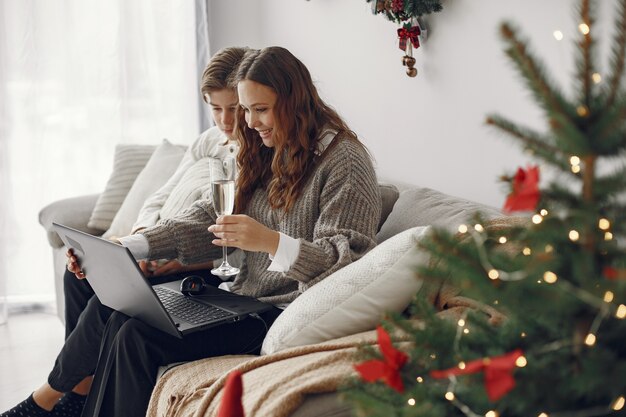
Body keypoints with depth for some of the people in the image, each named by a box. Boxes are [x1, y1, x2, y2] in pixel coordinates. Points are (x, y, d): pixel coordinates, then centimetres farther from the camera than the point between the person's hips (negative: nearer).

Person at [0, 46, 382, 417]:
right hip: (244, 300, 8)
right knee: (109, 308, -2)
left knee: (139, 336, -19)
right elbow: (209, 219, 9)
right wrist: (123, 249, -2)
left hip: (285, 316, -8)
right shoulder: (263, 154, 14)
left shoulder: (346, 161, -12)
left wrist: (271, 241, -32)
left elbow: (349, 260, -18)